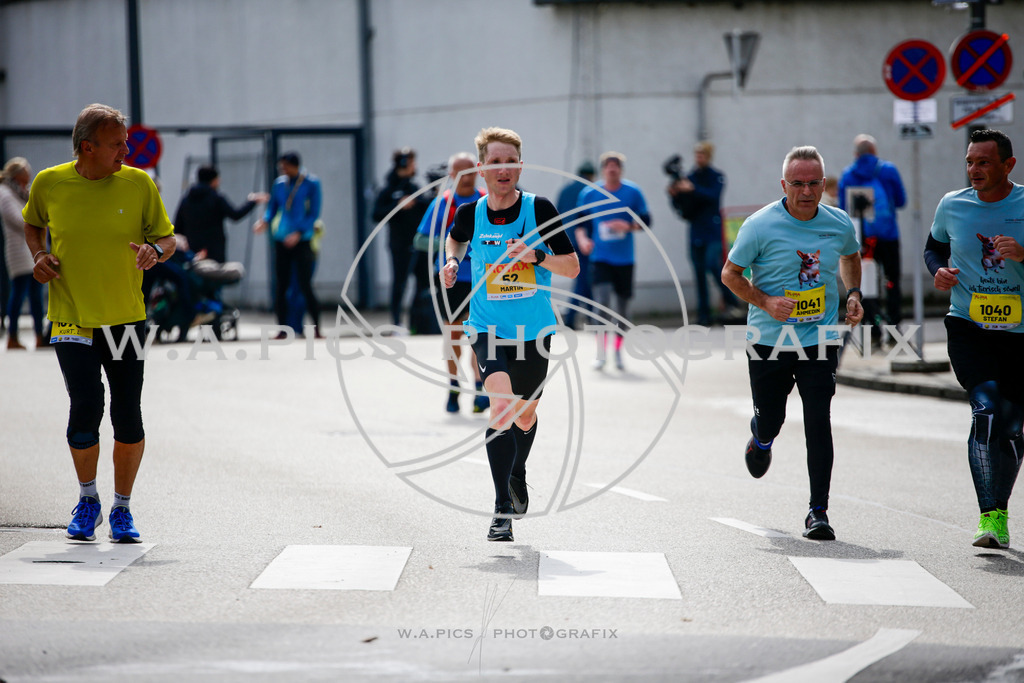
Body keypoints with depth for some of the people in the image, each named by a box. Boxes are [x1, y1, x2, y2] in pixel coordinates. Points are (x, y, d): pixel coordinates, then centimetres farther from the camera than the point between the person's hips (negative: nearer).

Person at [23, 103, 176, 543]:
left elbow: (168, 239, 6)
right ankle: (87, 501, 11)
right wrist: (38, 255, 0)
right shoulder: (49, 184, -1)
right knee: (86, 410, -13)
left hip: (126, 319, 1)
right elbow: (32, 224, 19)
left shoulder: (139, 184, -2)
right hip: (71, 321, -1)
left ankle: (122, 509, 19)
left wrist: (154, 250, -17)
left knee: (128, 419, -1)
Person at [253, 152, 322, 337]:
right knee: (280, 285, 2)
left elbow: (314, 213, -6)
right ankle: (282, 328, 8)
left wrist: (298, 233, -17)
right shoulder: (279, 183, 9)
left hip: (302, 240, -4)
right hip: (281, 239, 4)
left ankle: (317, 328, 1)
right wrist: (264, 221, -7)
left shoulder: (311, 183, -4)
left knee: (305, 285, -8)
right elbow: (272, 208, 15)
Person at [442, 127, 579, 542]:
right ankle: (502, 509, -21)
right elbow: (455, 238, 21)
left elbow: (572, 267, -8)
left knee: (524, 415, 19)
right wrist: (452, 261, 1)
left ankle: (517, 475, 52)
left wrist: (536, 255, -24)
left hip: (533, 332, 1)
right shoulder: (470, 213, -5)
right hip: (488, 329, -1)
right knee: (501, 405, -24)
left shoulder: (539, 209, -10)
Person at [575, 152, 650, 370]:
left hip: (624, 259, 1)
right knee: (602, 301, -17)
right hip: (600, 258, -1)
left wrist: (628, 226, -14)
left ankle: (618, 352, 25)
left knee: (622, 305, 8)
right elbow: (581, 222, 8)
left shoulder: (633, 192, 0)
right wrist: (583, 239, -11)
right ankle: (601, 354, -12)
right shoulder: (589, 194, 1)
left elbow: (645, 221, 4)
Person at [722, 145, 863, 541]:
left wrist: (853, 294, 6)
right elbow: (730, 274, -2)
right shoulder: (761, 226, -10)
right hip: (768, 341, -1)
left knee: (818, 423, -10)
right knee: (770, 420, 8)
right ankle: (761, 437, 49)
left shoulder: (840, 225, 0)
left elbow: (850, 257, 23)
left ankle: (818, 512, -4)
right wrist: (765, 302, -17)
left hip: (820, 341, 1)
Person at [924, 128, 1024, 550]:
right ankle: (989, 518, -19)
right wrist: (939, 270, -1)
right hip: (967, 326, 0)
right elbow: (934, 246, 20)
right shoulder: (952, 206, 2)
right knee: (986, 410, -20)